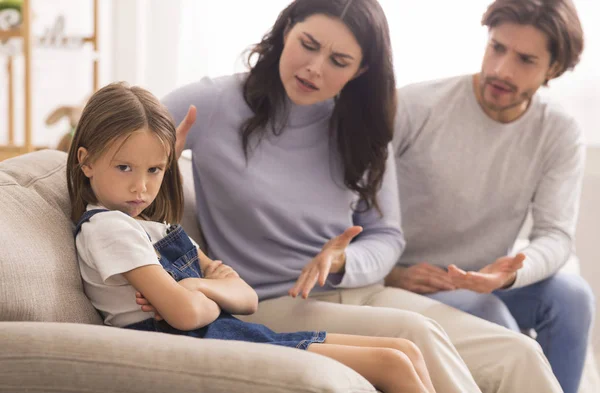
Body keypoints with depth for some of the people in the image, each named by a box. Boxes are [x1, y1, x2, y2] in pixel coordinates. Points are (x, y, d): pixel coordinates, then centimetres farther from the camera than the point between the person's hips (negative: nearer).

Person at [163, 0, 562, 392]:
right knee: (415, 334, -33)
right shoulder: (210, 105, -4)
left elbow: (386, 237, 10)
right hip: (270, 305, -5)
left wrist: (341, 263, -13)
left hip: (361, 294, 5)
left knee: (517, 355, -18)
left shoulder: (362, 129, 8)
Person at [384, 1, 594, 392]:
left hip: (488, 280, 3)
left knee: (571, 295, -23)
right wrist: (386, 272, -24)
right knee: (494, 324, -29)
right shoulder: (415, 107, -17)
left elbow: (556, 234, -13)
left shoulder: (561, 134, -8)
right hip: (408, 283, -3)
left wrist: (509, 273, -35)